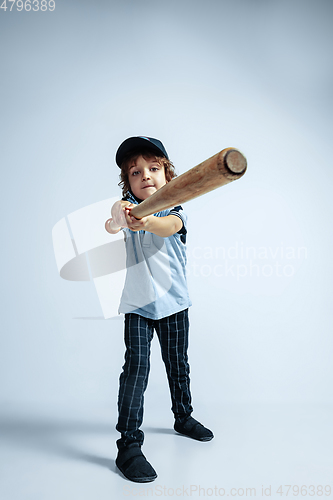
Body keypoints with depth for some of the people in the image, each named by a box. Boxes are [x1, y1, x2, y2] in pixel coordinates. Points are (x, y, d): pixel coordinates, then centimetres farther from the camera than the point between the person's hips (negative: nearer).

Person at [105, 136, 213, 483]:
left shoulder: (176, 210, -5)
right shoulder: (128, 206, -3)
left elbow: (169, 226, -31)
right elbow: (119, 209, -29)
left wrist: (145, 221, -54)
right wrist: (116, 218, -55)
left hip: (174, 302, 1)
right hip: (137, 304, -1)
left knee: (177, 365, 15)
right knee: (136, 364, -13)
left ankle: (183, 417, 39)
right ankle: (128, 445, -1)